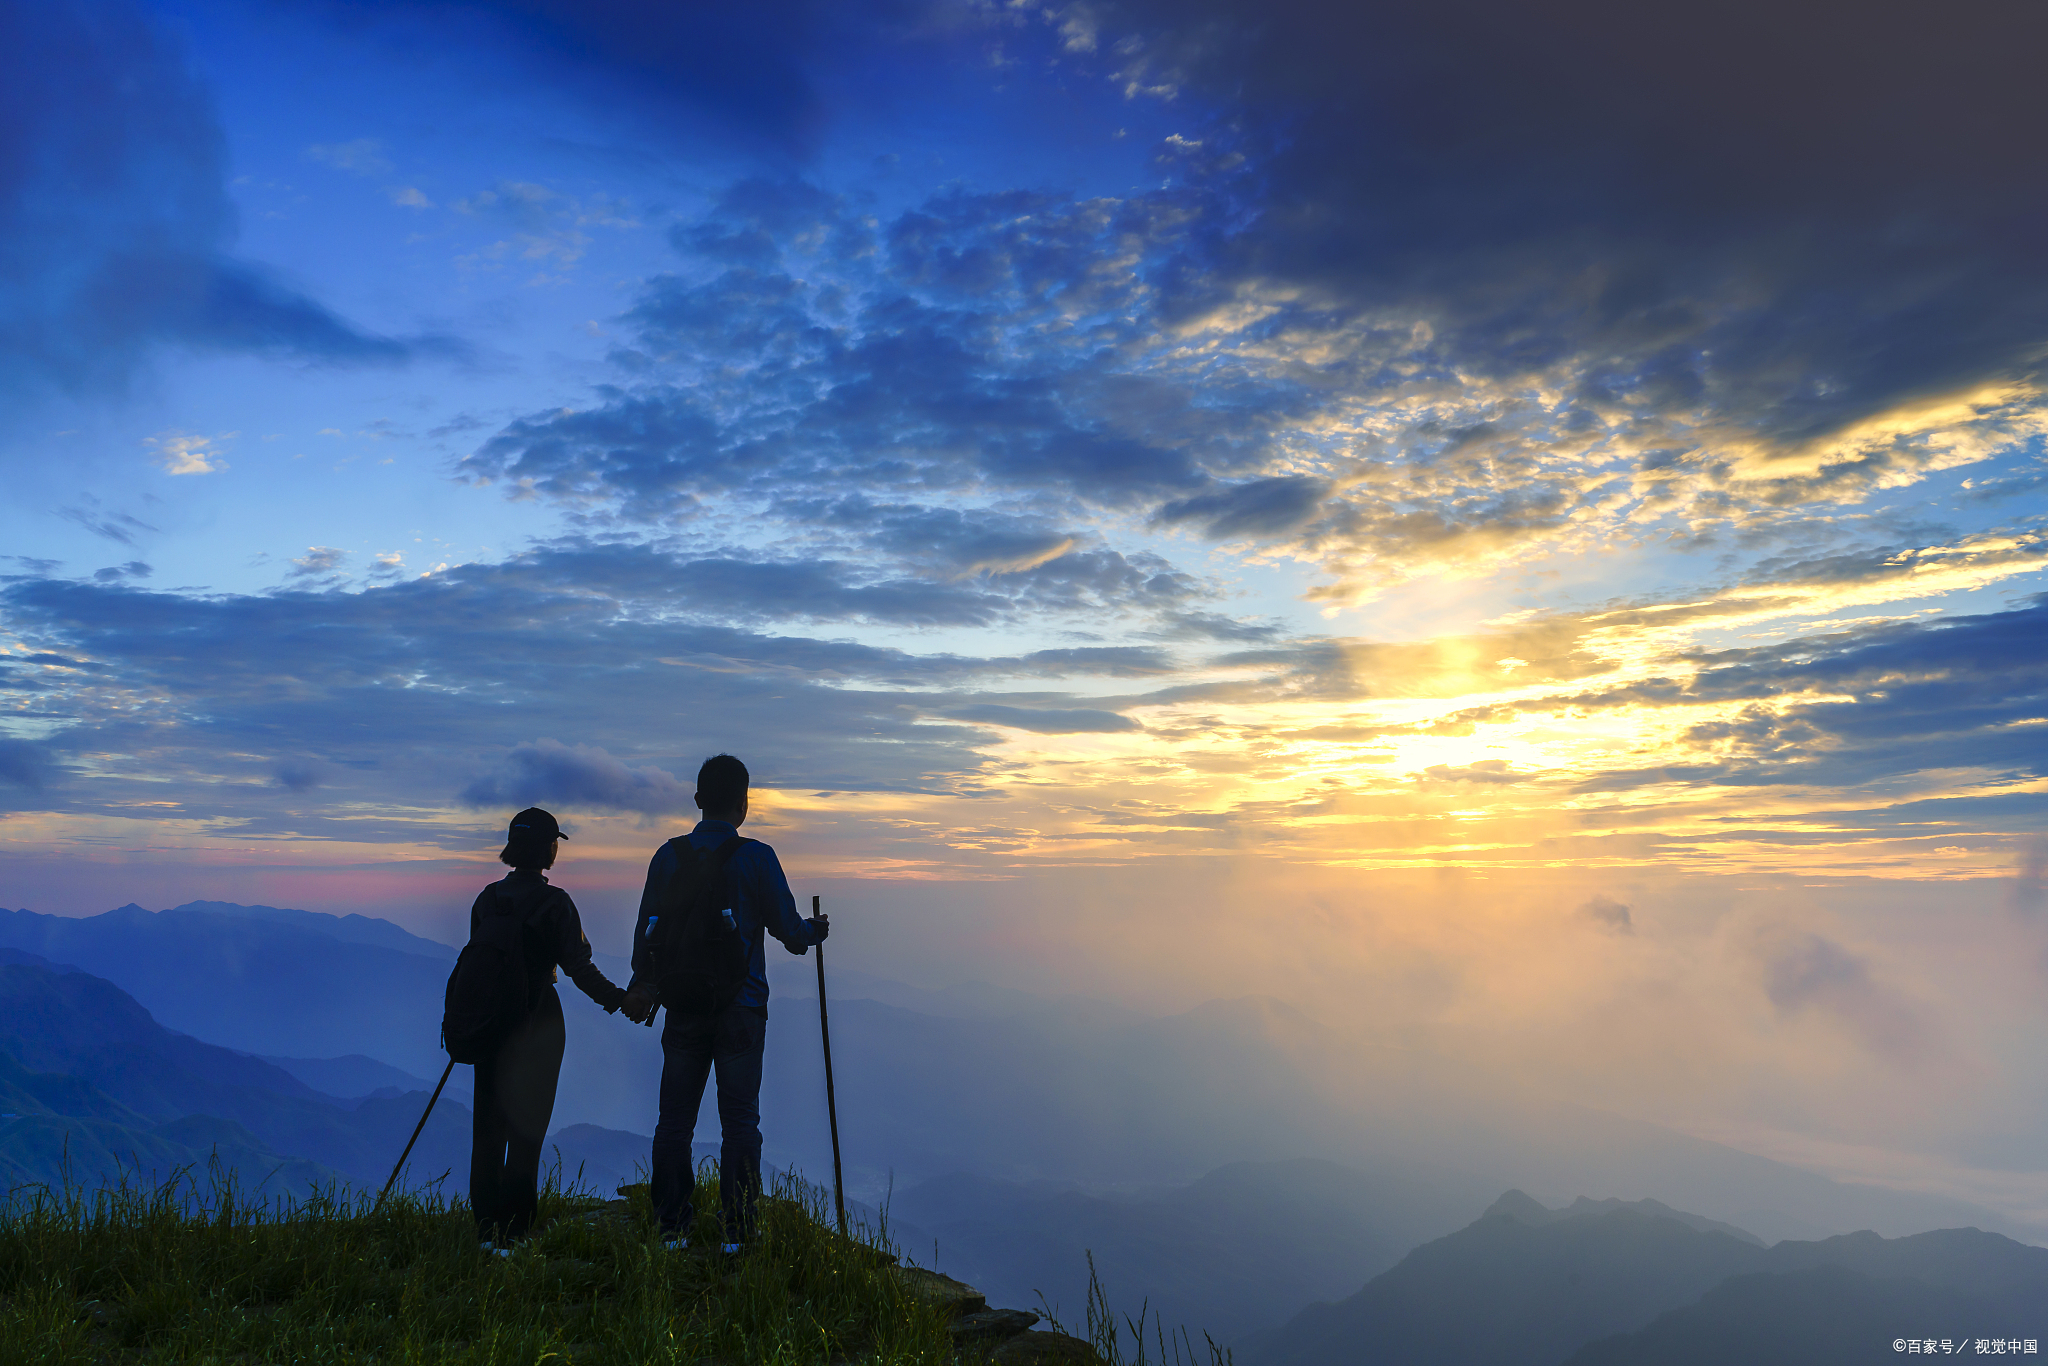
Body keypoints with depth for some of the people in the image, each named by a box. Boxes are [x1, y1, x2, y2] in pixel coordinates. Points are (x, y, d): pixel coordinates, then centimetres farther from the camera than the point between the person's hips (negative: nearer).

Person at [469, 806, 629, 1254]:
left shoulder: (487, 898, 2)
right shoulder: (553, 902, -13)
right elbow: (578, 966, -16)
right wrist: (618, 999, -5)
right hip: (537, 1028, -5)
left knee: (488, 1128, 13)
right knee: (526, 1128, 4)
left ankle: (486, 1231, 20)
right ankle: (513, 1234, 7)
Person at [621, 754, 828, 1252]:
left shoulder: (667, 856, 0)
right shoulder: (756, 857, -9)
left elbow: (645, 930, 6)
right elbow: (789, 930, -6)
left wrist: (642, 985, 20)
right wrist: (815, 930, 16)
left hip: (682, 1009, 3)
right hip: (740, 1010, -3)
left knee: (674, 1121, 11)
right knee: (739, 1122, 5)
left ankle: (672, 1229, 17)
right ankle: (736, 1234, 8)